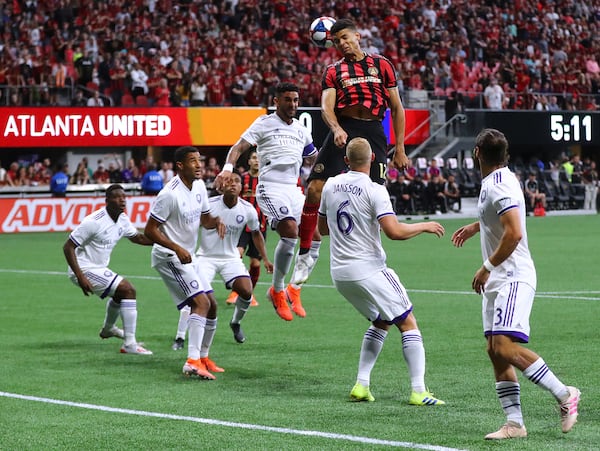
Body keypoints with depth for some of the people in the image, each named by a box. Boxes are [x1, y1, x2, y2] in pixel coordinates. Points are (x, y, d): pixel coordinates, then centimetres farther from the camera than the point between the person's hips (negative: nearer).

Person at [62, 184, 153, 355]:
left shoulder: (122, 219, 2)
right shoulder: (94, 222, -24)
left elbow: (137, 238, 21)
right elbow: (68, 247, -22)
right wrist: (80, 277, -28)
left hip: (99, 268, 10)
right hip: (85, 269, -10)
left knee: (120, 293, 32)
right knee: (128, 290, -19)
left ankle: (107, 329, 59)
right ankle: (129, 344, -19)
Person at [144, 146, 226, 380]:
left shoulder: (199, 186, 5)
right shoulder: (170, 194, -21)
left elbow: (204, 218, 18)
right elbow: (149, 230, -19)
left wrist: (216, 220, -5)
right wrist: (177, 249, -27)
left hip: (187, 256, 9)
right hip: (168, 256, -9)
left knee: (211, 305, 13)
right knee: (201, 302, -22)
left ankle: (203, 358, 29)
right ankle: (192, 361, -29)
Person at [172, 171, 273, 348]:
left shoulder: (248, 210, -7)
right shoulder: (209, 205, -16)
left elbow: (256, 233, 11)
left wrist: (265, 258, 9)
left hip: (231, 258, 3)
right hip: (206, 257, -3)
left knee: (246, 292, -14)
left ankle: (236, 323, 19)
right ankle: (179, 338, -12)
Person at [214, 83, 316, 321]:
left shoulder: (301, 130, 18)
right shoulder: (264, 123, 1)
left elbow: (315, 160, 31)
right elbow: (239, 147, -8)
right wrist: (228, 168, -25)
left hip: (293, 190, 7)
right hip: (270, 188, -7)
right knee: (290, 231, -25)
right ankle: (277, 291, -11)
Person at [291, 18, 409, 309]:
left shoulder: (381, 65, 12)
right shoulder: (333, 72, 13)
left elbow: (396, 107, 13)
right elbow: (326, 106, -2)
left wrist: (399, 148, 7)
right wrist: (336, 129, -24)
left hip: (373, 133, 0)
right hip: (343, 130, 1)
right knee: (315, 189, -12)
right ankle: (307, 254, 2)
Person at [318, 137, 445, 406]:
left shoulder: (330, 186, 6)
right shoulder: (374, 191, -13)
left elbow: (322, 228, 18)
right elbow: (394, 231, -22)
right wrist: (425, 226, -6)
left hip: (340, 273, 7)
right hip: (368, 270, -7)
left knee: (381, 322, 22)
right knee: (408, 323, 3)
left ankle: (361, 385, 13)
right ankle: (419, 391, -5)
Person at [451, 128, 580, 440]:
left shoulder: (499, 186, -17)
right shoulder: (498, 180, 14)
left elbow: (514, 233, -26)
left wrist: (486, 268, -20)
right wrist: (474, 226, 37)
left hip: (513, 277, -10)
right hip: (498, 281, 10)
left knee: (505, 346, -21)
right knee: (495, 351, 4)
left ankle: (564, 394, -11)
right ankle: (514, 424, 4)